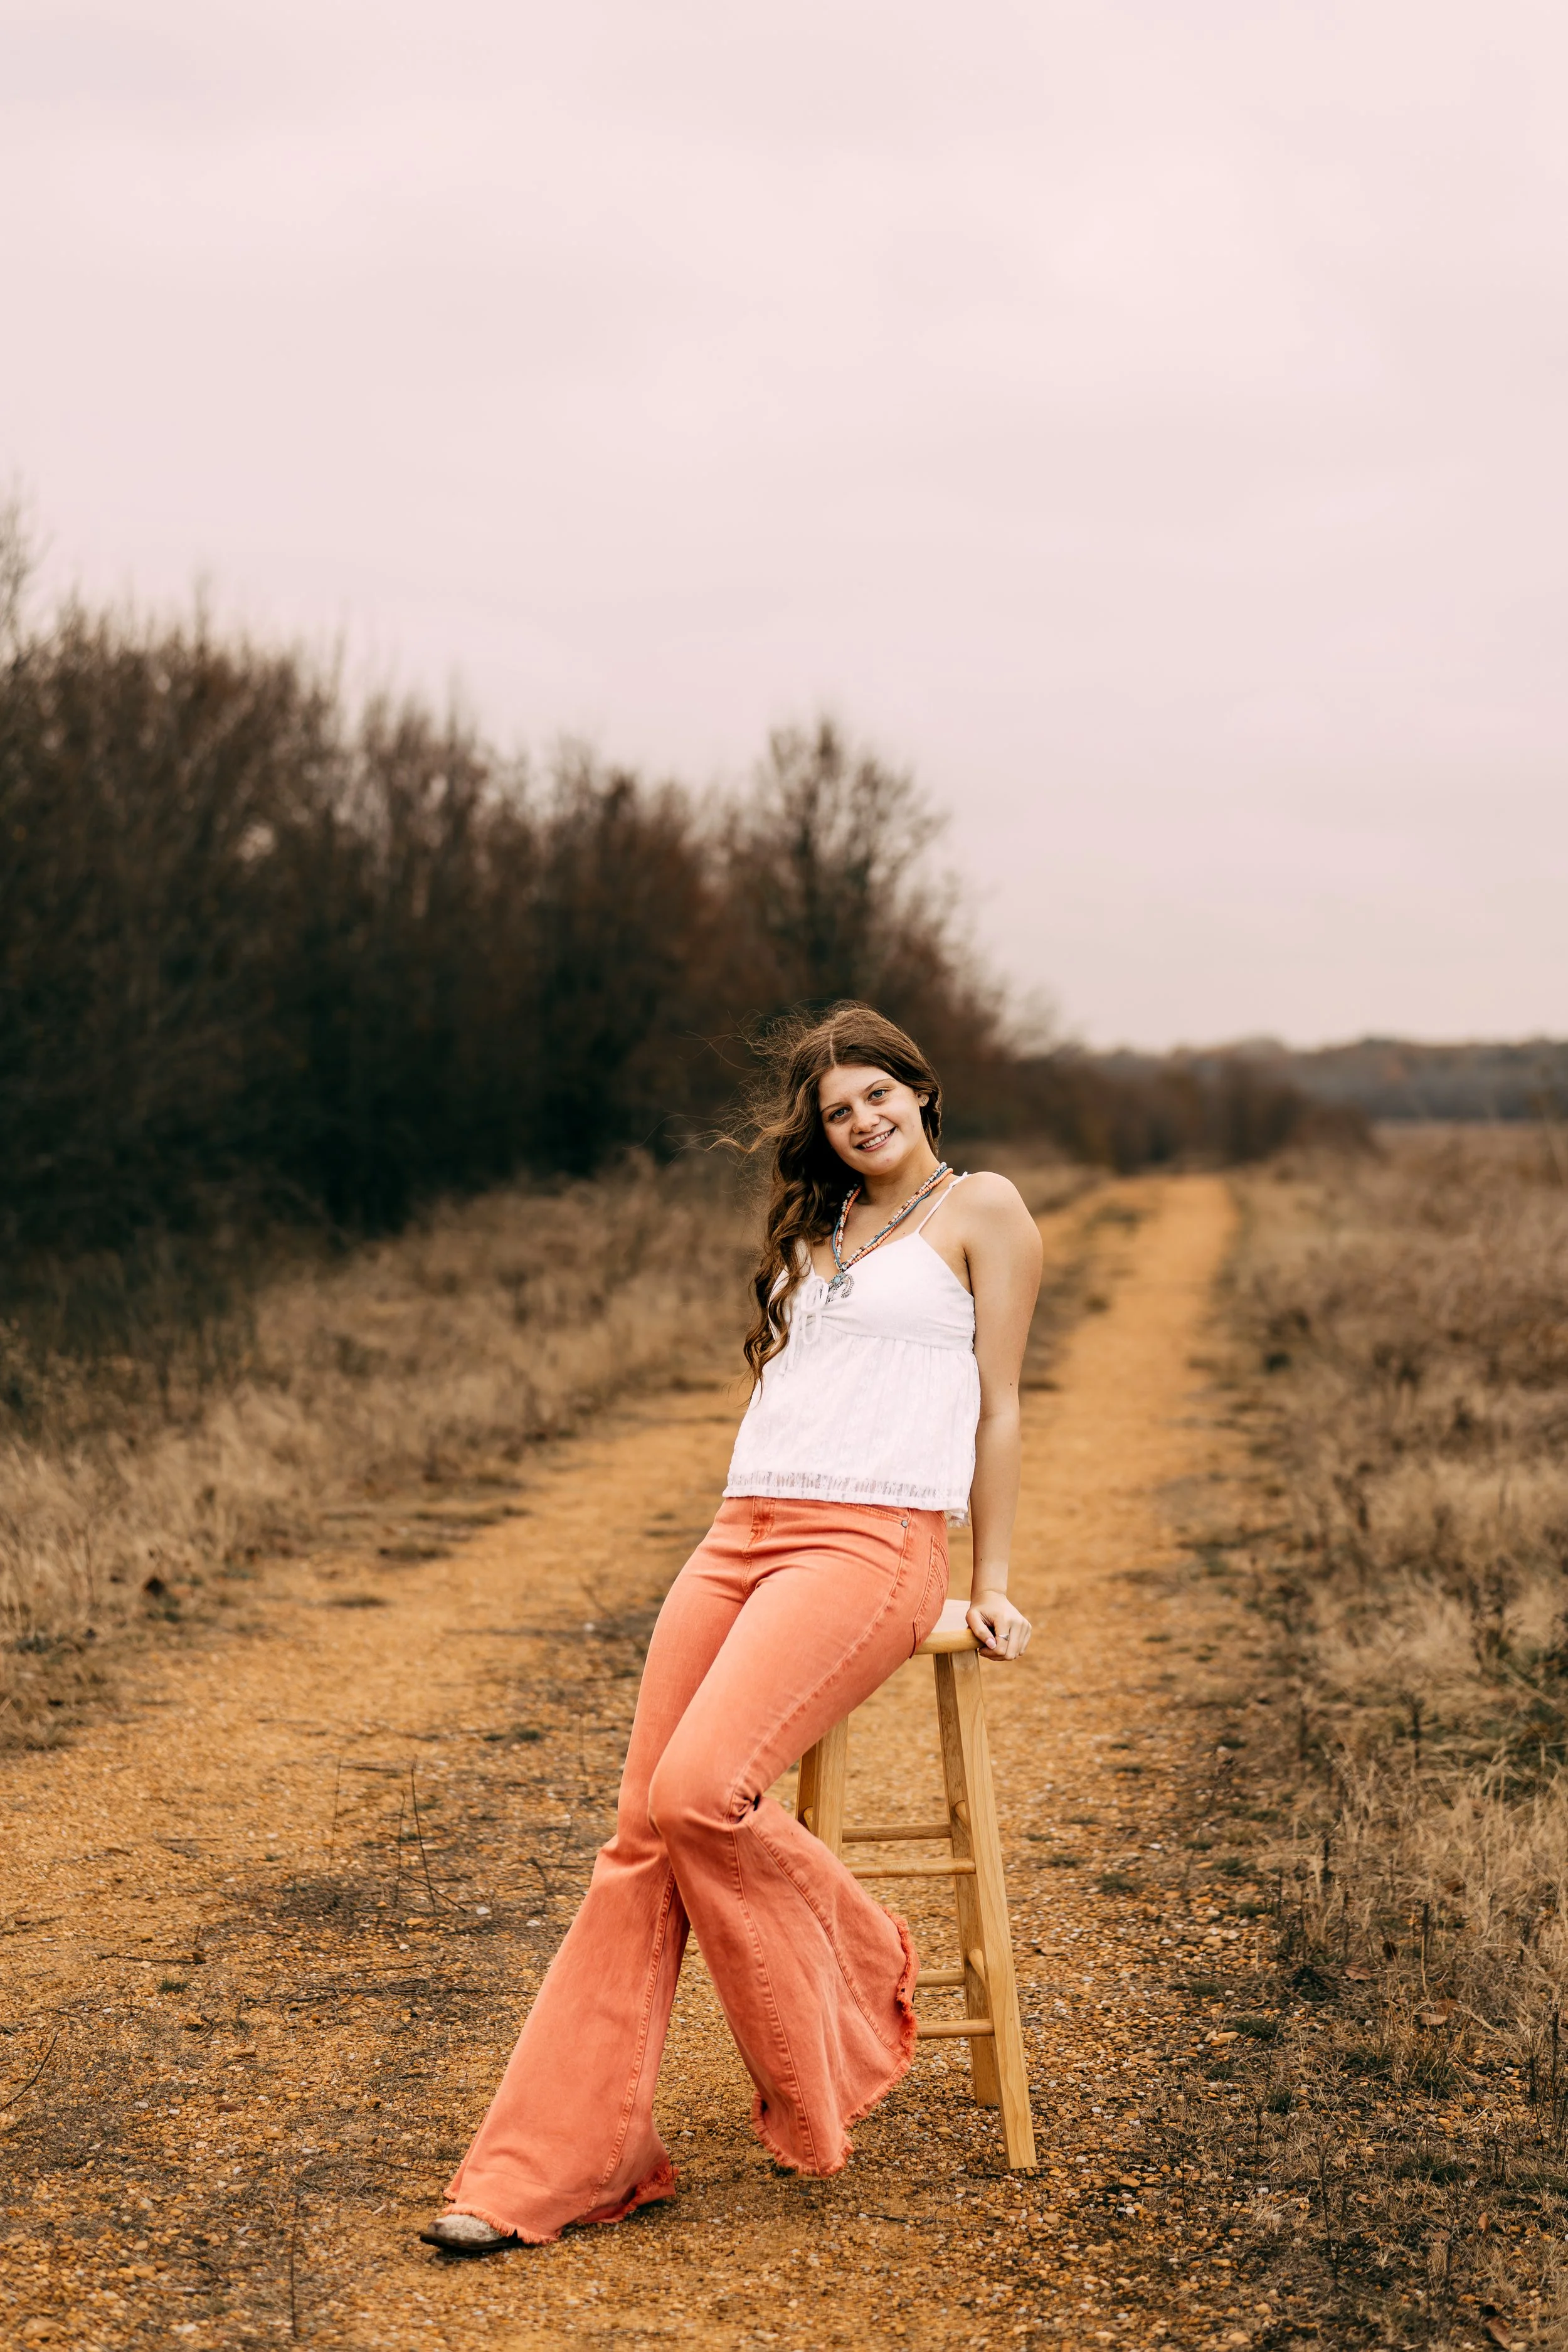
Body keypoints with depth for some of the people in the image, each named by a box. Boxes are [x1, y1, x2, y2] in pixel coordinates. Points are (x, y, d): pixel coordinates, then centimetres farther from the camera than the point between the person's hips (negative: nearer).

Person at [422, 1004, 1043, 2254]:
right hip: (740, 1533, 6)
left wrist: (992, 1582, 5)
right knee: (640, 1837, -5)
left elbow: (997, 1405, 6)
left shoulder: (981, 1209, 7)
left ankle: (860, 1972, 2)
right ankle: (552, 2163, -2)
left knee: (700, 1790, -25)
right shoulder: (815, 1226, 25)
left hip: (872, 1544, -6)